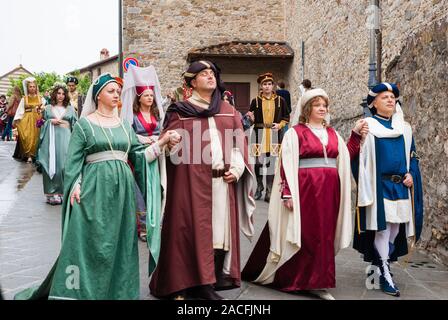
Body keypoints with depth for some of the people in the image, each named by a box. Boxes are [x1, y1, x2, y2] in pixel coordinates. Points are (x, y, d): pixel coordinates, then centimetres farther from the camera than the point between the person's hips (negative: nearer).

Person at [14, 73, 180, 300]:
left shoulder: (124, 125, 13)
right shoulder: (84, 124, 1)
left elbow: (138, 155, 10)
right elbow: (73, 160, -3)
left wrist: (162, 142, -1)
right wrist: (75, 186, -14)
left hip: (122, 187, 5)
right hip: (95, 187, -4)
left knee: (120, 241, 7)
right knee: (90, 241, -5)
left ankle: (117, 290, 18)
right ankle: (84, 290, 6)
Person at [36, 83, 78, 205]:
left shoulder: (70, 109, 13)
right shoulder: (48, 108, 14)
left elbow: (75, 125, 10)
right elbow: (42, 124, 16)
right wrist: (50, 121, -2)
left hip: (65, 138, 0)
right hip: (51, 138, 0)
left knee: (64, 165, -7)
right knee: (51, 165, -4)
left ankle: (63, 192, 0)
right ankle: (52, 193, 1)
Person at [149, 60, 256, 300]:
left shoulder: (228, 111, 16)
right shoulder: (181, 110, 5)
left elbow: (239, 142, 12)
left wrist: (236, 169, -1)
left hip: (224, 179, 4)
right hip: (193, 179, -4)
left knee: (221, 226, 6)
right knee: (196, 227, -2)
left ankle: (217, 276, 18)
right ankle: (201, 283, 5)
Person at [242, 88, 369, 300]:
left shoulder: (332, 134, 17)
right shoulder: (295, 133, -1)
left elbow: (345, 157, 17)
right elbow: (287, 164, -7)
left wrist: (356, 135, 9)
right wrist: (287, 193, -15)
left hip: (329, 191, 5)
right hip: (305, 189, -5)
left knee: (324, 236, 6)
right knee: (304, 234, -2)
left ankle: (318, 282, 14)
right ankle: (294, 278, 12)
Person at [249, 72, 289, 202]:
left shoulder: (280, 100, 6)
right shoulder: (255, 101, 5)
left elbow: (286, 117, 12)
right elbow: (251, 119, 10)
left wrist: (279, 125, -5)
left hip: (275, 134, 0)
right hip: (259, 134, 0)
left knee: (272, 162, -1)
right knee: (259, 162, 1)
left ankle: (269, 190, 7)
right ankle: (259, 187, 20)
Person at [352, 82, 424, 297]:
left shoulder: (404, 128, 13)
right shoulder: (367, 126, -2)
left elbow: (412, 156, 17)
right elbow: (360, 158, -6)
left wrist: (411, 174, -1)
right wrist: (366, 187, -12)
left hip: (401, 186, 5)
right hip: (379, 186, -5)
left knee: (396, 226, 9)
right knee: (382, 227, -5)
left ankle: (381, 261, 29)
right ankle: (384, 274, 5)